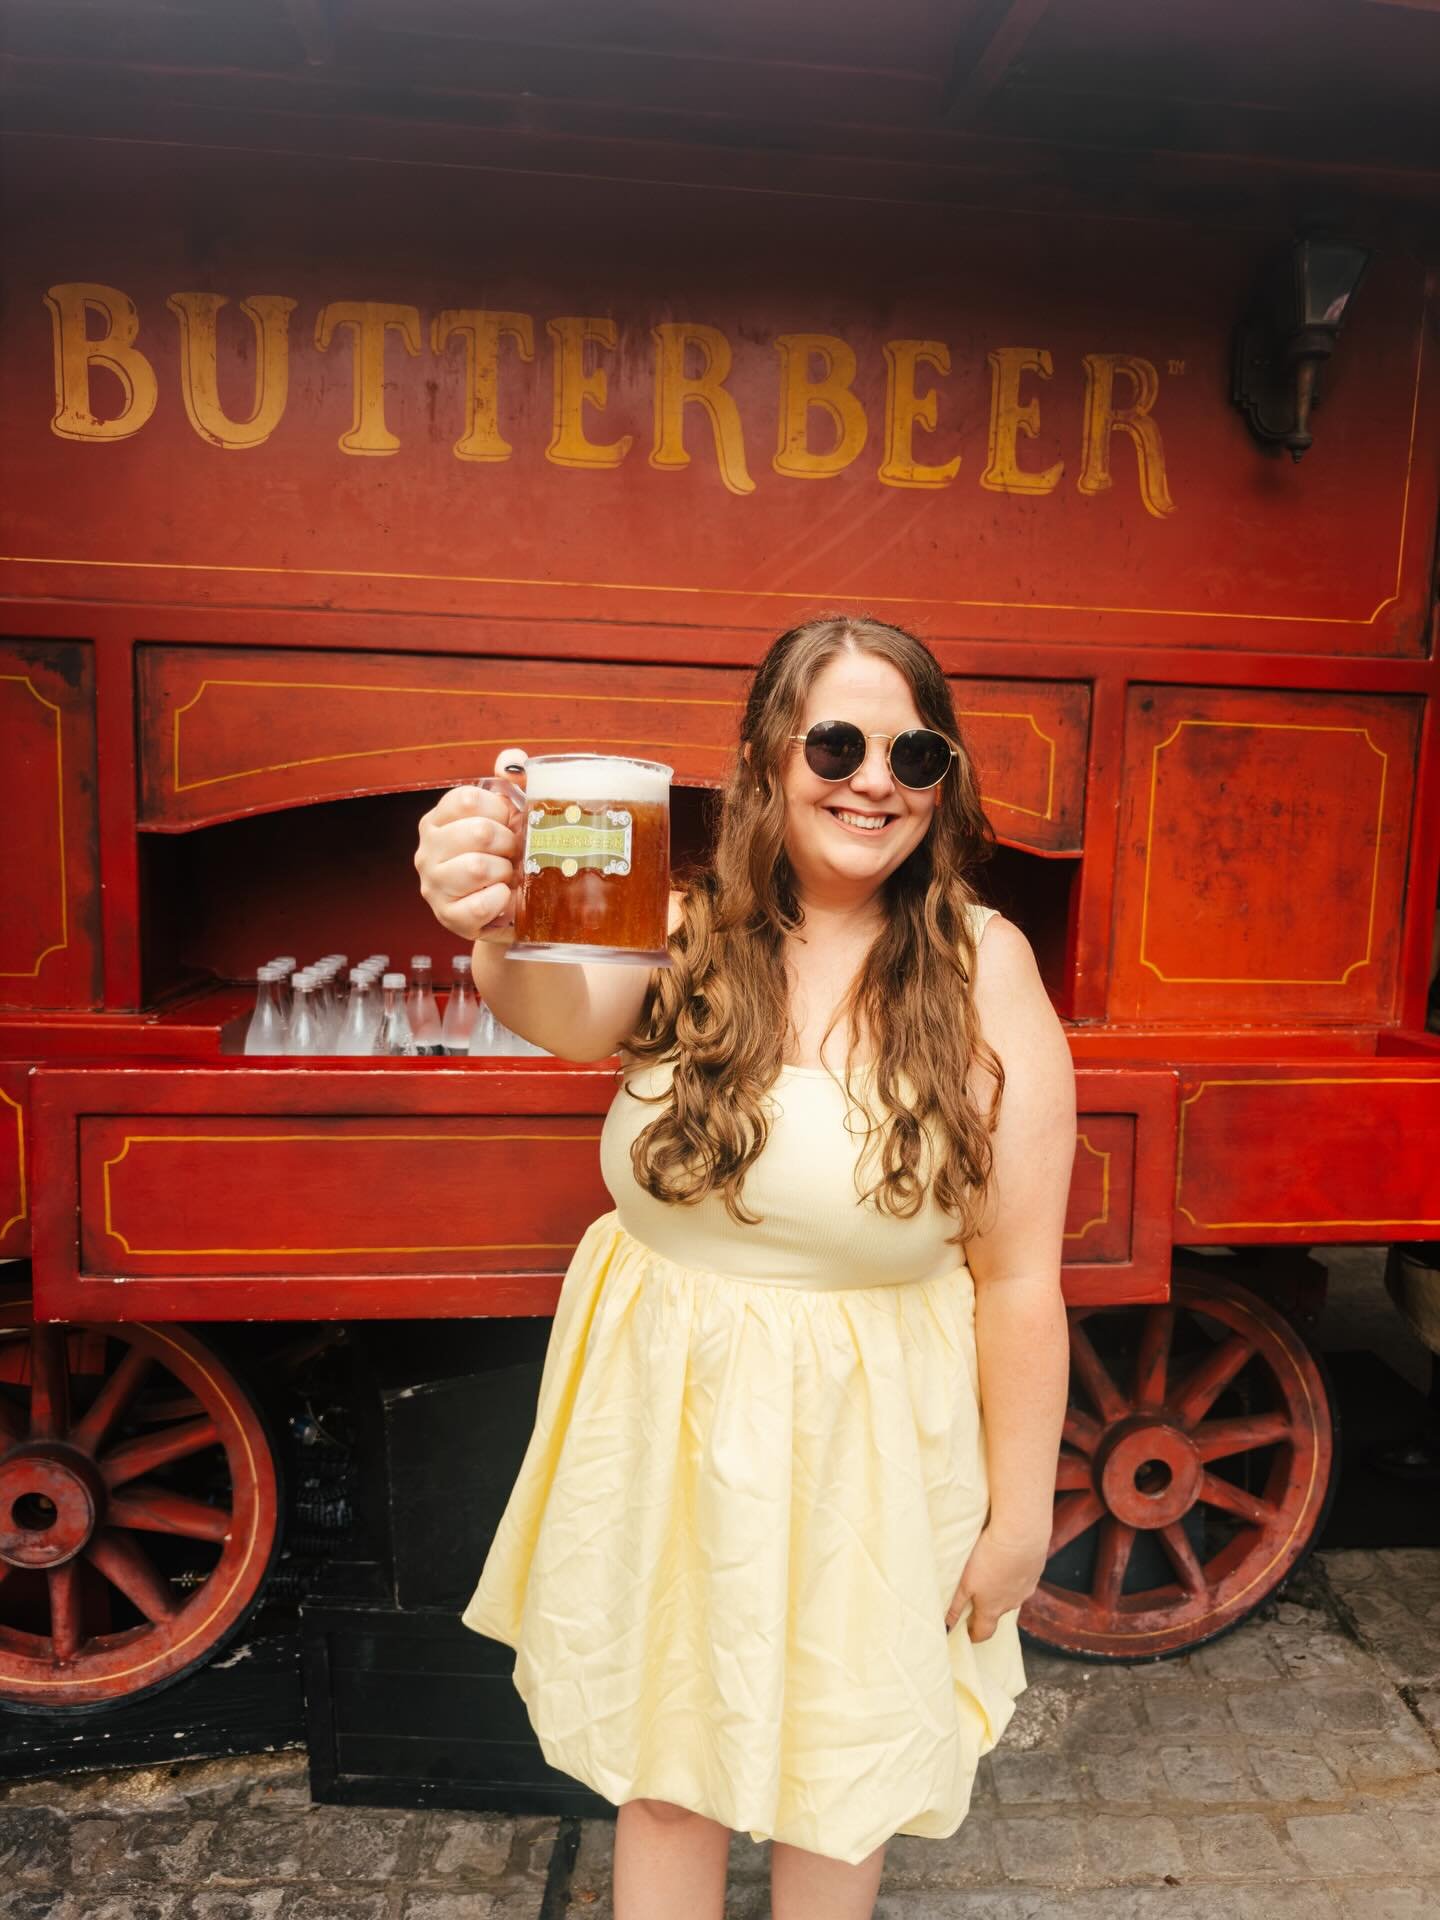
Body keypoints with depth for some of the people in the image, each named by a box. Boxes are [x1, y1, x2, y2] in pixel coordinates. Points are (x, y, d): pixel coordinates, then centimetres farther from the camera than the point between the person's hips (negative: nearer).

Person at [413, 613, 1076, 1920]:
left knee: (836, 1764, 22)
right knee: (664, 1758, 21)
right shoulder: (692, 928, -8)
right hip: (663, 1407, 1)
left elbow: (1019, 1277, -9)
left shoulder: (982, 969, -13)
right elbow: (574, 1013, -31)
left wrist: (1022, 1514, -4)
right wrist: (504, 935, -54)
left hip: (860, 1431, -1)